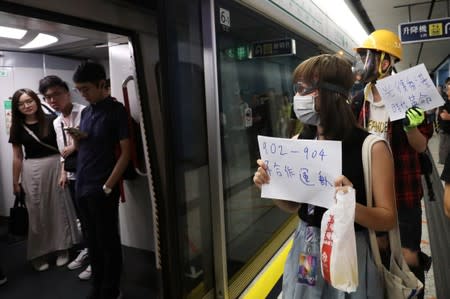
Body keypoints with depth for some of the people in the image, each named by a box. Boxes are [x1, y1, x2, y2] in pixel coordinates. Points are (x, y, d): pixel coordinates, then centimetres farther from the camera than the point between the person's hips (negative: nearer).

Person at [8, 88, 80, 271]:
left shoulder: (51, 120, -4)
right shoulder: (17, 127, 3)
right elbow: (17, 157, 6)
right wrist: (15, 182, 7)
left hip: (54, 166, -1)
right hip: (31, 171, 1)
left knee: (58, 207, 7)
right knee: (36, 212, 8)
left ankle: (62, 248, 22)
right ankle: (39, 253, 21)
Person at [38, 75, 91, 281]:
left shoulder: (84, 112, -13)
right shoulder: (56, 123, 12)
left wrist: (75, 147, -18)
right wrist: (63, 172, 14)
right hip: (73, 175, 8)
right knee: (81, 216, 19)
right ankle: (87, 250, 36)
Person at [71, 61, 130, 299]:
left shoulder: (116, 110, -8)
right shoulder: (85, 112, 12)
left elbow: (126, 152, -13)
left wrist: (107, 187, -15)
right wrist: (76, 138, -3)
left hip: (102, 189, -6)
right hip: (82, 186, 7)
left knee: (108, 242, 5)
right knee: (93, 241, 16)